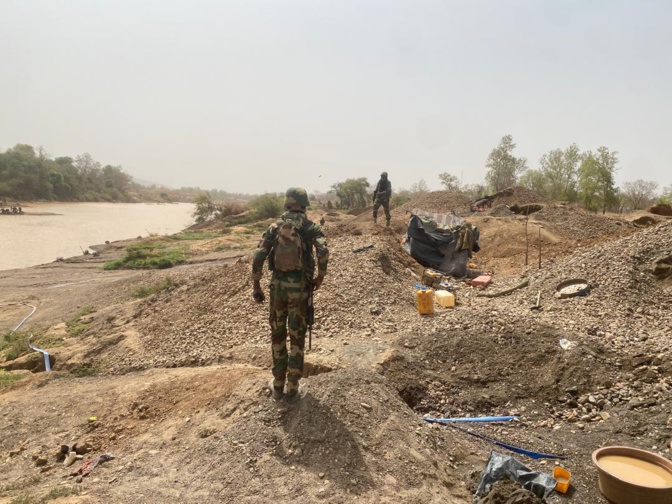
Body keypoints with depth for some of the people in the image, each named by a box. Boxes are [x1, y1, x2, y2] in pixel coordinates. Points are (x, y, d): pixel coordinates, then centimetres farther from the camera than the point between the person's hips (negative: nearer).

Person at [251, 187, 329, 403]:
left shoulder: (275, 227, 4)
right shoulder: (311, 227, -1)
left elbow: (258, 257, -5)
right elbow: (323, 251, -21)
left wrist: (256, 286, 3)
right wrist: (320, 276, -5)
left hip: (278, 285, 2)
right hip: (300, 287, -1)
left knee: (278, 335, 16)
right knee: (297, 338, 10)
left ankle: (278, 385, 26)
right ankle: (292, 389, 17)